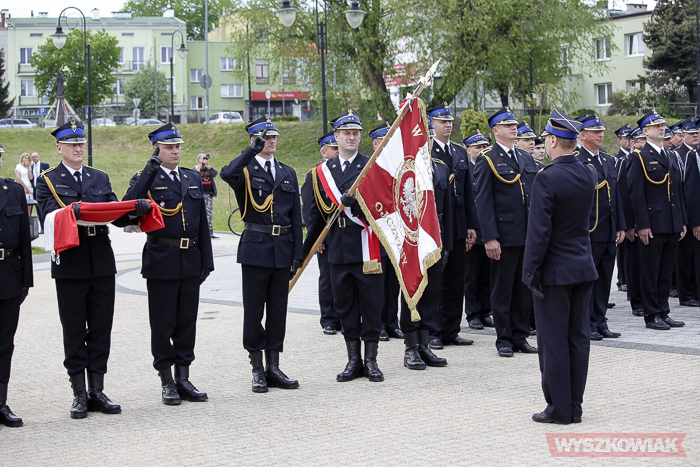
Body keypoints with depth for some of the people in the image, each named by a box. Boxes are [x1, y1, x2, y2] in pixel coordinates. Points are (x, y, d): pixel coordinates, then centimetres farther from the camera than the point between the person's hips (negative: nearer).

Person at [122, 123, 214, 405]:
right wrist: (151, 168, -24)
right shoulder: (146, 179, -2)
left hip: (190, 262, 5)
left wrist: (206, 259, 9)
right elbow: (127, 205, -24)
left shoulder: (193, 179, 13)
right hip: (161, 262, -4)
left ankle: (183, 379, 18)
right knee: (163, 324, 3)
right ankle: (167, 382, 12)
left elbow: (202, 222, 14)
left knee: (187, 321, 9)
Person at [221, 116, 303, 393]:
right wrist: (253, 150, -28)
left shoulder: (288, 173, 14)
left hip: (282, 249, 4)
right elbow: (227, 174, -27)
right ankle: (258, 371, 9)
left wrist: (297, 253, 7)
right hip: (255, 248, -4)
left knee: (278, 310, 9)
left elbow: (296, 216, 13)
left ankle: (273, 368, 17)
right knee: (254, 311, 1)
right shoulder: (245, 171, 0)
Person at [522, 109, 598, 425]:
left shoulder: (547, 179, -17)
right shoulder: (588, 175, 5)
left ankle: (559, 409, 5)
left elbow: (539, 231, -18)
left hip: (555, 270, -7)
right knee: (577, 337, 10)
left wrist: (531, 272, -13)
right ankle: (574, 406, 17)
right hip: (583, 268, 7)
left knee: (553, 340, 0)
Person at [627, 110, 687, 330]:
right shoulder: (639, 158, -6)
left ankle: (663, 312, 18)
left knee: (666, 271, 11)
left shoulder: (672, 158, 16)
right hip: (653, 225, -7)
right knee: (651, 272, 0)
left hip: (672, 227, 7)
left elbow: (679, 192, 18)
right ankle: (652, 315, 7)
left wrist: (683, 222, 13)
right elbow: (636, 194, -11)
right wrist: (642, 225, -16)